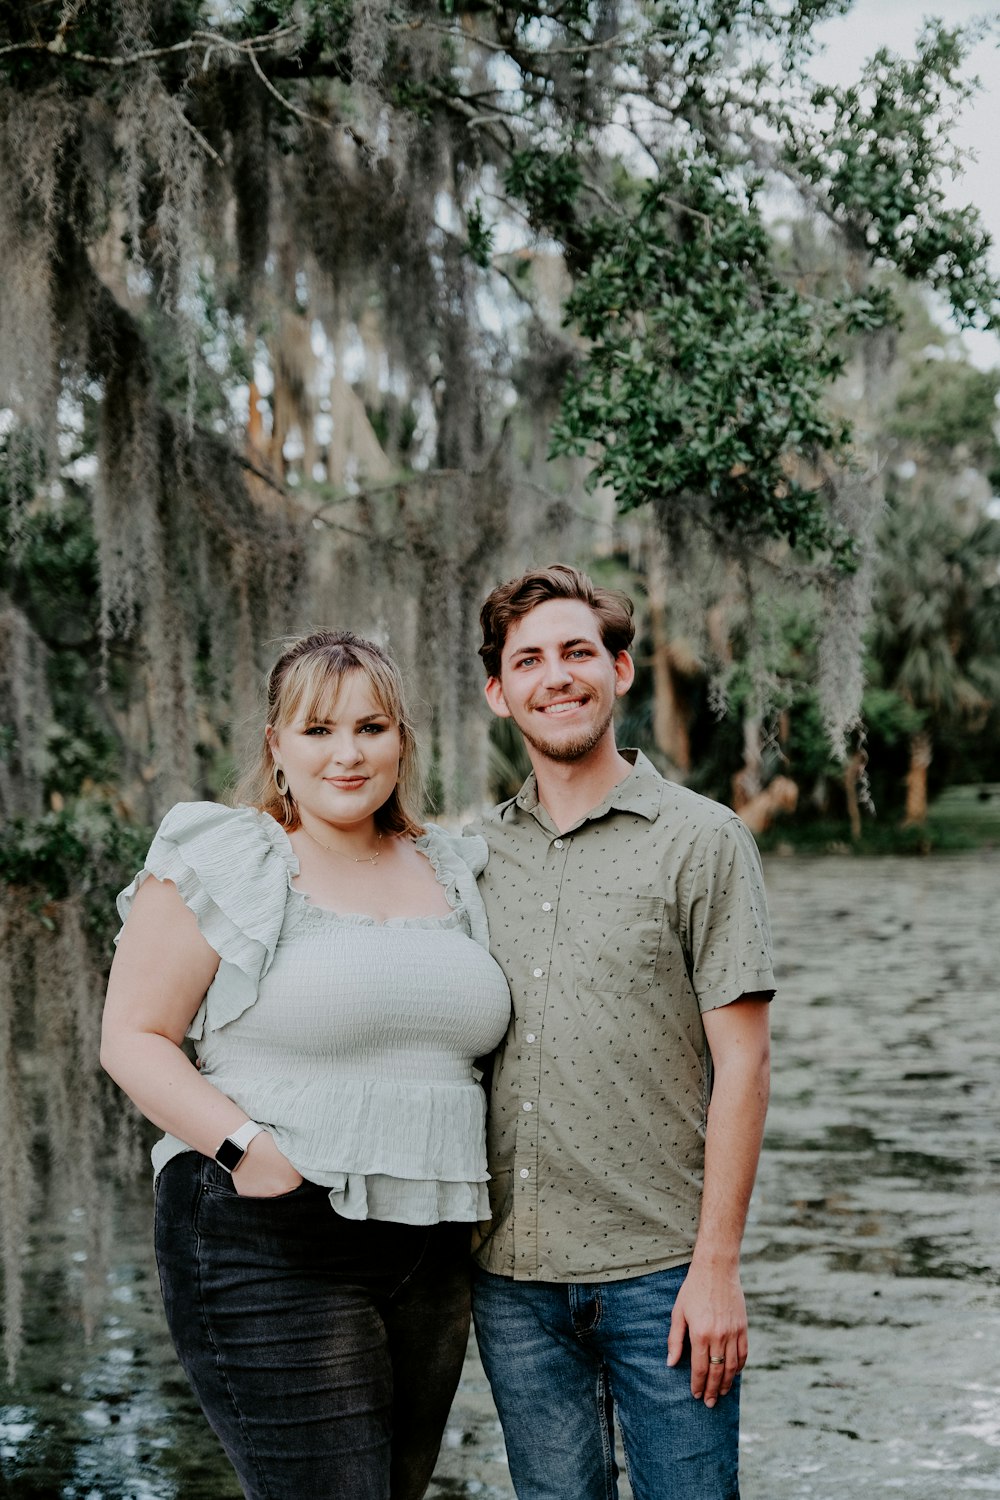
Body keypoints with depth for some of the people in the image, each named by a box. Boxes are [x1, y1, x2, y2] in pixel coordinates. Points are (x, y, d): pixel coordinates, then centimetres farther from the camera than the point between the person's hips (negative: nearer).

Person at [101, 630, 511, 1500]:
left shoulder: (449, 873, 14)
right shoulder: (220, 866, -4)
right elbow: (133, 1038, -7)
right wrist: (242, 1144, -21)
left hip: (430, 1256, 6)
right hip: (269, 1248, -6)